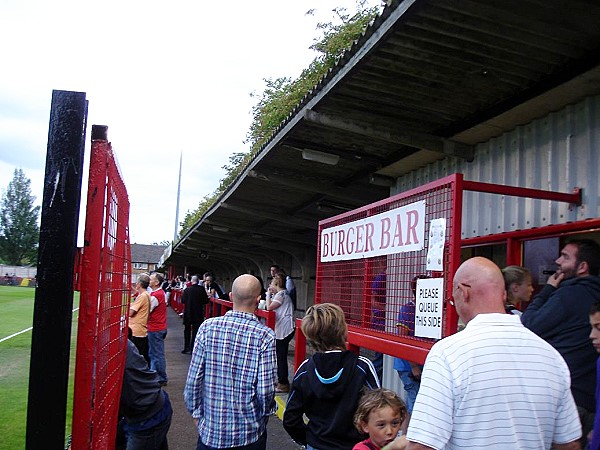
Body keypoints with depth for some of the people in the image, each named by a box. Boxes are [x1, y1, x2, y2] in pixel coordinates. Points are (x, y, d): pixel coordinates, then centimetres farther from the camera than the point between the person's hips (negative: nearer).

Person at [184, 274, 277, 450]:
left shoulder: (208, 327, -11)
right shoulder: (265, 336, -17)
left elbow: (193, 379, -7)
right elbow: (266, 390, -16)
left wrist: (195, 412, 9)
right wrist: (267, 411, 5)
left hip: (210, 429, 2)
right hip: (250, 433, -1)